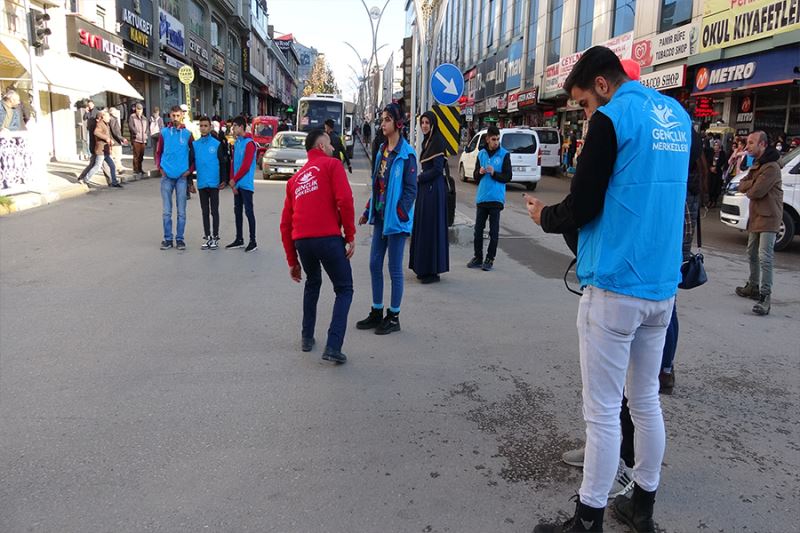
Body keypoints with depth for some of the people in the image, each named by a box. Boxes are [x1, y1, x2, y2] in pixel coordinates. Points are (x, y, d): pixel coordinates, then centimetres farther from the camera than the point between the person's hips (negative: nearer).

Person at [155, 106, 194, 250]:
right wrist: (160, 167, -1)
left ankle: (180, 239, 12)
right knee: (166, 211, 4)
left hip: (182, 177, -1)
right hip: (167, 176, 1)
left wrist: (190, 170, -4)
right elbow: (158, 152, 11)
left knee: (181, 211, 3)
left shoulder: (187, 134, 2)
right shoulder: (164, 133, 5)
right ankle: (167, 239, 12)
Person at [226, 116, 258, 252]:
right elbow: (233, 163, 13)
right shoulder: (236, 143, 13)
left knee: (248, 211, -5)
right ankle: (239, 239, 21)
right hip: (236, 184, 8)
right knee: (237, 211, 12)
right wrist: (232, 181, 3)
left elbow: (246, 166, -16)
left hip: (246, 184, -8)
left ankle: (253, 241, 0)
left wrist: (234, 179, -11)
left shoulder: (249, 143, -11)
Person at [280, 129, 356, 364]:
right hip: (328, 237, -5)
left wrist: (292, 261, 25)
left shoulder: (296, 177, 24)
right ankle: (333, 347, -6)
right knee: (344, 290, 7)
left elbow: (285, 224, 21)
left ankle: (307, 338, 29)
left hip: (301, 240, 6)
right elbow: (344, 200, -10)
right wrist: (350, 235, -2)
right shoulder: (331, 165, 8)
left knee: (312, 283, 29)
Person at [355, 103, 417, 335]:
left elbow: (411, 189, -12)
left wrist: (400, 214, -20)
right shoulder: (382, 150, 12)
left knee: (394, 268, 2)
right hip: (380, 216, 8)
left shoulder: (406, 153, -10)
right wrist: (368, 211, 15)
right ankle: (377, 312, 24)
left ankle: (394, 317, 14)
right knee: (375, 264, 11)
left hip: (396, 218, -7)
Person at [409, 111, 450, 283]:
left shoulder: (438, 141, -12)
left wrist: (419, 178, -8)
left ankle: (433, 271, 1)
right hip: (425, 188, 10)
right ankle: (424, 268, 19)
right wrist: (420, 178, 5)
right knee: (422, 227, 11)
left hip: (434, 189, -10)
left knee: (431, 227, -6)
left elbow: (437, 169, -18)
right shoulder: (427, 141, 15)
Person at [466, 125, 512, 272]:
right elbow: (475, 176, 12)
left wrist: (494, 173, -18)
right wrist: (480, 172, -9)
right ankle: (478, 257, 17)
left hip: (496, 198, -4)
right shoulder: (481, 154, 9)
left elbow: (508, 177, -5)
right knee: (478, 229, 7)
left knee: (494, 231, 2)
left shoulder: (504, 154, -2)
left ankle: (490, 259, 10)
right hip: (481, 198, 4)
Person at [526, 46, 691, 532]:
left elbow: (582, 208, -13)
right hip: (662, 286, 8)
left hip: (615, 287, -8)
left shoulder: (612, 118, -11)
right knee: (647, 402, 17)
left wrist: (546, 216, 7)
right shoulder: (678, 116, 14)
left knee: (604, 412, 0)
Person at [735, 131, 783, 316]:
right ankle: (753, 287, 33)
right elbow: (742, 186, 8)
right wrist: (754, 183, -12)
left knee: (765, 257, -16)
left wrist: (749, 189, 0)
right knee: (752, 254, 19)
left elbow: (756, 192, -23)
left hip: (768, 217, -10)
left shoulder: (771, 167, -17)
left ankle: (765, 297, -17)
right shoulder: (756, 165, 16)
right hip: (755, 215, 10)